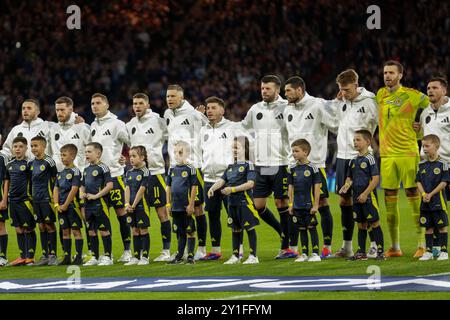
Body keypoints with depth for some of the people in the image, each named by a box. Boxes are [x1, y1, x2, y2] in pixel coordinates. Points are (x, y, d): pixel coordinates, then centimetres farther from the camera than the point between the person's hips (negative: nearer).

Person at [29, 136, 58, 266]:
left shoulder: (48, 162, -9)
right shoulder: (32, 163, 10)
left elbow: (55, 178, -5)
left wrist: (54, 197, -5)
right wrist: (31, 196, 14)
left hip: (47, 198, -6)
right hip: (36, 199, 6)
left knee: (49, 225, -2)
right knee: (41, 226, 9)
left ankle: (53, 254, 3)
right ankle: (44, 255, 13)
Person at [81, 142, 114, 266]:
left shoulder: (102, 167, -8)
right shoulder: (86, 169, 14)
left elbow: (110, 185, -15)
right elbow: (82, 185, 25)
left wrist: (96, 196, -18)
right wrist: (81, 194, 3)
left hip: (100, 203, -8)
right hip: (88, 205, 8)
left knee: (104, 230, -2)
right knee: (91, 231, 11)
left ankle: (107, 257, 3)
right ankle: (95, 257, 18)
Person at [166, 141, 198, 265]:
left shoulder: (190, 169, -6)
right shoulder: (172, 170, 10)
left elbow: (194, 188, -9)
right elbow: (169, 188, 14)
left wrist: (191, 204, -13)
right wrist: (168, 204, 8)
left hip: (186, 207, -6)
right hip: (175, 206, 6)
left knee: (189, 231, -1)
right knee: (180, 232, 13)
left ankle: (190, 256, 3)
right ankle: (179, 256, 18)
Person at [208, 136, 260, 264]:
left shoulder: (248, 165, -6)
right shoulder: (231, 167, 15)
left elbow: (250, 183, -16)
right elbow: (222, 180, 7)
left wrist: (233, 189, -22)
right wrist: (212, 188, -13)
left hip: (244, 200, -7)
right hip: (232, 202, 7)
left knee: (249, 228, -2)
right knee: (235, 229, 13)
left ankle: (253, 256, 2)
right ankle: (235, 256, 20)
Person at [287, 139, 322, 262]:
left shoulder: (312, 168, -7)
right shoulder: (293, 169, 6)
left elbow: (317, 187, -7)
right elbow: (291, 187, 11)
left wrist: (316, 205, -10)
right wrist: (291, 204, 7)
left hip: (309, 205, -5)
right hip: (297, 206, 5)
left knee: (312, 228, -1)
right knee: (302, 229, 10)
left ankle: (315, 253, 4)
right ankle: (304, 254, 16)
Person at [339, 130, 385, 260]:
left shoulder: (369, 159, -9)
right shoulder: (353, 161, 11)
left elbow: (376, 178, -14)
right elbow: (349, 177, 20)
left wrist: (365, 194, -17)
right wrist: (347, 184, -3)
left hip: (369, 196, -7)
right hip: (357, 197, 7)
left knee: (374, 223, -4)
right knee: (361, 225, 12)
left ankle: (380, 251, -2)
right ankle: (361, 252, 16)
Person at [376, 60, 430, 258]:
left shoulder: (411, 95, -5)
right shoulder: (380, 95, 11)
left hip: (408, 152, -5)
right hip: (386, 154, 5)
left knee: (413, 196, -6)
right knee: (389, 200, 4)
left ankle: (422, 245, -2)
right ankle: (394, 247, 11)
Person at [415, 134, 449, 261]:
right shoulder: (422, 165, 9)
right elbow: (419, 181, 9)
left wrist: (431, 194, -15)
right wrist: (424, 194, -8)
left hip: (438, 200, -5)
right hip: (425, 202, 5)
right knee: (428, 227, 9)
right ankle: (428, 251, 16)